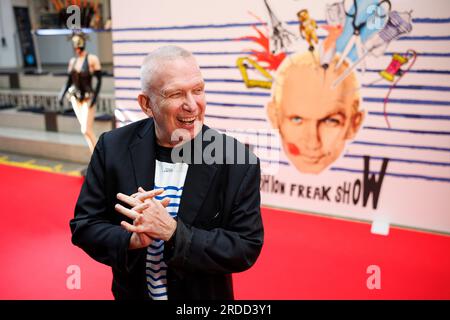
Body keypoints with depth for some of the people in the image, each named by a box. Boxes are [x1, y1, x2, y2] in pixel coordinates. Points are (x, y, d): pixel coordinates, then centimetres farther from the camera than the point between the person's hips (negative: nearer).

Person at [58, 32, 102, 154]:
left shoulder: (92, 59, -9)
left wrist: (95, 97, -18)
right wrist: (62, 95, 3)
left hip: (88, 97, -5)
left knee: (86, 130, -10)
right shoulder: (73, 61, 6)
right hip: (75, 98, 6)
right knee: (86, 130, 9)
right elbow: (69, 81, 13)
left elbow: (99, 80, -10)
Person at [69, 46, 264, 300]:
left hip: (204, 295, -1)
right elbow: (84, 226, -8)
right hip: (132, 292, 2)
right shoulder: (113, 147, -14)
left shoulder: (238, 161, -20)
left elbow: (247, 247, -19)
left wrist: (172, 232, -30)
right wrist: (131, 239, -27)